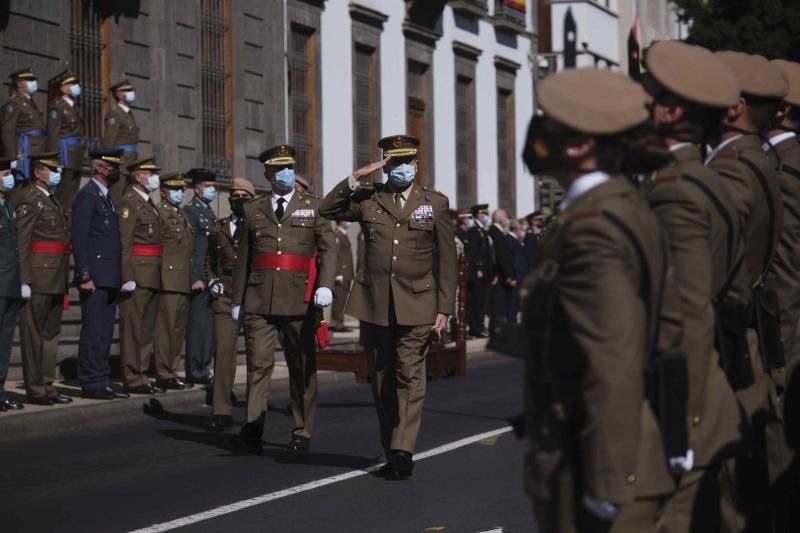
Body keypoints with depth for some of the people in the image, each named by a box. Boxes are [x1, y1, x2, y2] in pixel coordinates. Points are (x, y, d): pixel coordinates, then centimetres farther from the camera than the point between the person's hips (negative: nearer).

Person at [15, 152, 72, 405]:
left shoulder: (52, 200, 19)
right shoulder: (29, 199, -9)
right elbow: (22, 242, -15)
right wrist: (24, 280, -20)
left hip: (56, 279, 9)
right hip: (38, 277, -9)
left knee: (51, 332, 11)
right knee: (34, 334, -3)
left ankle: (47, 386, 17)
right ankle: (35, 389, 0)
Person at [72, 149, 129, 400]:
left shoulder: (106, 197, 19)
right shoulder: (87, 196, -9)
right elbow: (79, 239, -15)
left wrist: (119, 276, 17)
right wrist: (85, 276, -20)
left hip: (110, 280, 9)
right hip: (95, 278, -9)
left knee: (105, 332, 10)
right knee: (93, 331, -6)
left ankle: (102, 382, 14)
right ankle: (90, 384, -3)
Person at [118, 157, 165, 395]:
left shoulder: (149, 204, 19)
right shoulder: (129, 202, -10)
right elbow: (123, 242, -17)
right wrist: (127, 277, -22)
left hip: (152, 276, 10)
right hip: (137, 275, -10)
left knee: (147, 328, 12)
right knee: (133, 327, -5)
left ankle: (141, 376, 18)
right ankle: (132, 380, -3)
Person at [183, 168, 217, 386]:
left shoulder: (210, 213, 20)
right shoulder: (191, 211, -6)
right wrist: (195, 278, -18)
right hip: (199, 278, -8)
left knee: (209, 325, 8)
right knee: (198, 325, -6)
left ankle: (202, 369, 13)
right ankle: (195, 371, -3)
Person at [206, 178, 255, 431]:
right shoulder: (218, 228, 13)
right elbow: (209, 260, 25)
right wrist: (212, 281, 9)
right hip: (225, 295, 2)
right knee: (223, 350, -5)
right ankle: (221, 412, -3)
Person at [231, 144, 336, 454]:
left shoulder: (312, 206, 8)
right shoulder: (253, 210, 12)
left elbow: (328, 248, 0)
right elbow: (244, 257, 14)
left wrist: (325, 285, -14)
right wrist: (237, 298, 12)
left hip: (299, 299, -1)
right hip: (259, 300, 1)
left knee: (303, 367, 5)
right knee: (259, 364, -5)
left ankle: (303, 432, 14)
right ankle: (253, 429, -6)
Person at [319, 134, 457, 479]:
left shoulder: (436, 203, 5)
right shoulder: (368, 199, 9)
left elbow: (447, 260, 4)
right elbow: (327, 210, -1)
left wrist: (444, 309, -2)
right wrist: (356, 178, -8)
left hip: (416, 306, -2)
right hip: (374, 305, 2)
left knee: (410, 377, -11)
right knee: (381, 382, 7)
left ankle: (403, 451, -13)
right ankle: (392, 453, 15)